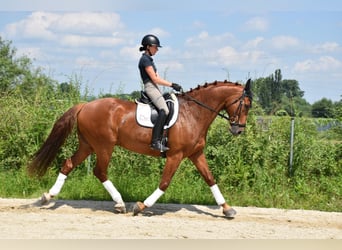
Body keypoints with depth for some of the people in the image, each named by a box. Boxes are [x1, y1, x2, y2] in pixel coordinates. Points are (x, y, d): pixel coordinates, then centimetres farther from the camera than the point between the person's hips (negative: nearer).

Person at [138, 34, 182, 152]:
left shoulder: (148, 59, 20)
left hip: (154, 87, 11)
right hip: (150, 88, -11)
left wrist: (172, 85, 10)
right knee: (164, 110, -26)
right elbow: (154, 79, -15)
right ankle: (155, 141, -32)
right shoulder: (145, 60, -11)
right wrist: (171, 84, -11)